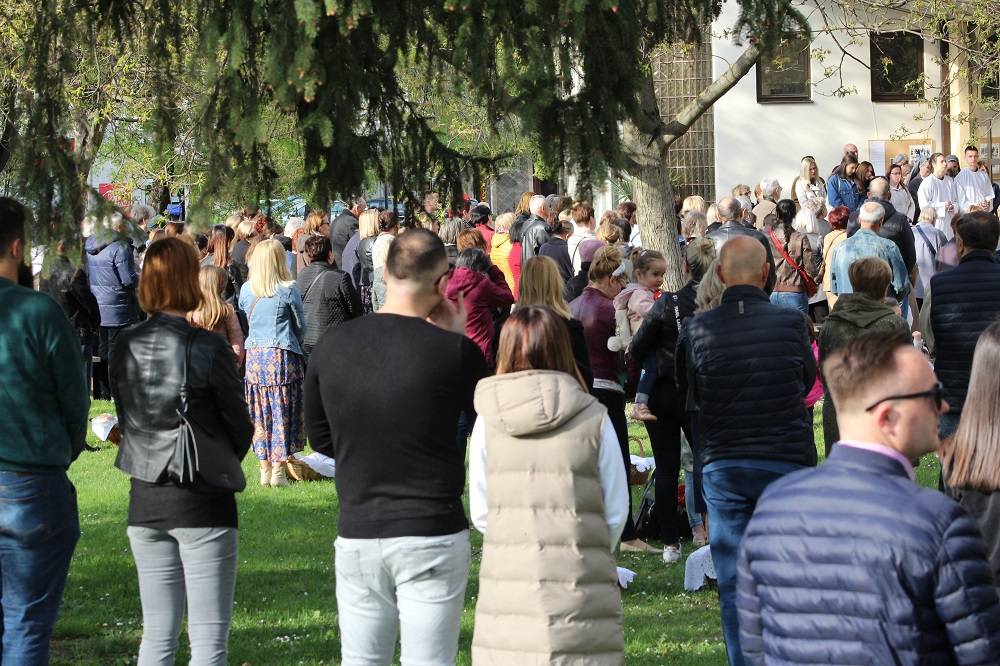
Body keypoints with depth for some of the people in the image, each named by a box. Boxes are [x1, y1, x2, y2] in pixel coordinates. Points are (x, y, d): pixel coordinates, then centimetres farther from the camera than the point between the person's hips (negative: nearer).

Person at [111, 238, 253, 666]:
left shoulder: (125, 348, 0)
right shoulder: (208, 348, -14)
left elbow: (125, 420, 8)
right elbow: (240, 426, -4)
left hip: (145, 500, 5)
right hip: (203, 502, -5)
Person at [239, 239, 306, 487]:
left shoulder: (246, 290, 3)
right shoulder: (288, 290, -8)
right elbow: (300, 326, 3)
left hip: (254, 355, 4)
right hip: (282, 355, -4)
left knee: (260, 413, 10)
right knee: (282, 413, 2)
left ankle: (265, 470, 13)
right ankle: (278, 471, 1)